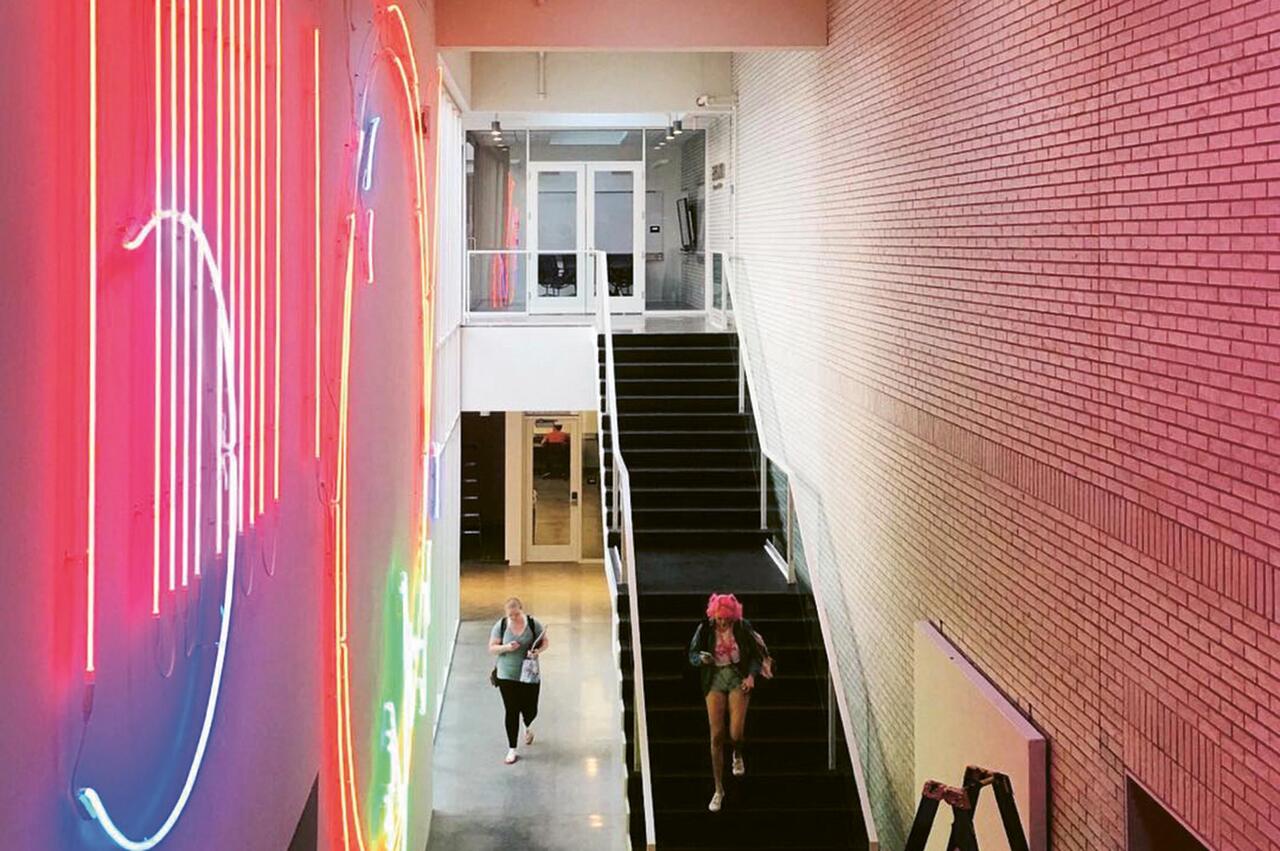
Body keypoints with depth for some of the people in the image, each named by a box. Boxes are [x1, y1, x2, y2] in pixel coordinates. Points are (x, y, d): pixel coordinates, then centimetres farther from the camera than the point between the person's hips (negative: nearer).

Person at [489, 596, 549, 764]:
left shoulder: (533, 624, -6)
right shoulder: (501, 626, -5)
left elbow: (546, 642, 3)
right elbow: (492, 648, -2)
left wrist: (538, 651, -18)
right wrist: (506, 647, -21)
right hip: (507, 676, 0)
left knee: (530, 710, 6)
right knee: (511, 712, -1)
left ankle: (528, 727, 45)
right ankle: (511, 750, 8)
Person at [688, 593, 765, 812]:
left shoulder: (743, 627, -7)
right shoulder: (705, 629, -7)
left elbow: (757, 654, 3)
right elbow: (692, 655, 2)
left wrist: (751, 675, -13)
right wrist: (701, 658, -21)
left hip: (738, 679, -1)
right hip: (715, 681, 1)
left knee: (736, 733, -14)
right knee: (716, 736, -4)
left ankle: (738, 755, 27)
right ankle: (719, 789, 7)